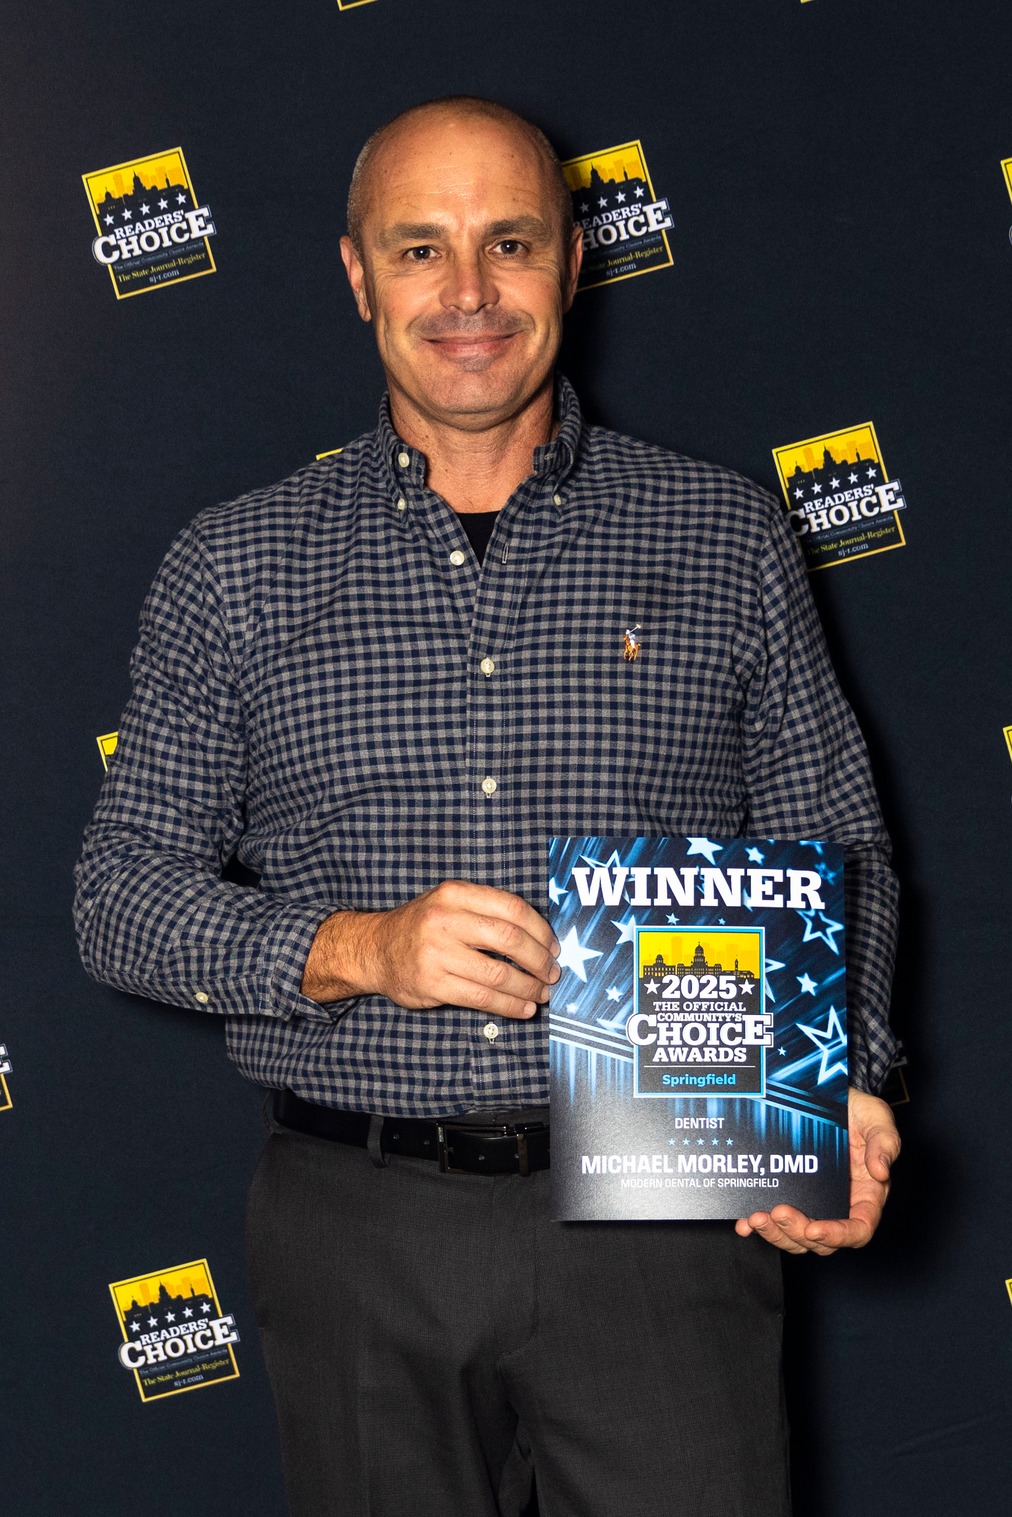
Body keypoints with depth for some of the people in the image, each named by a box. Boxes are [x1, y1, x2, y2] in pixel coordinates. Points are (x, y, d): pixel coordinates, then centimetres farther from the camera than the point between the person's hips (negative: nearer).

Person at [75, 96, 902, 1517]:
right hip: (360, 1229, 1)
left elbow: (838, 853, 9)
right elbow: (124, 894, 4)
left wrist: (843, 1085, -9)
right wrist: (354, 948, -14)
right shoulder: (235, 566, 5)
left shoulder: (724, 534, 5)